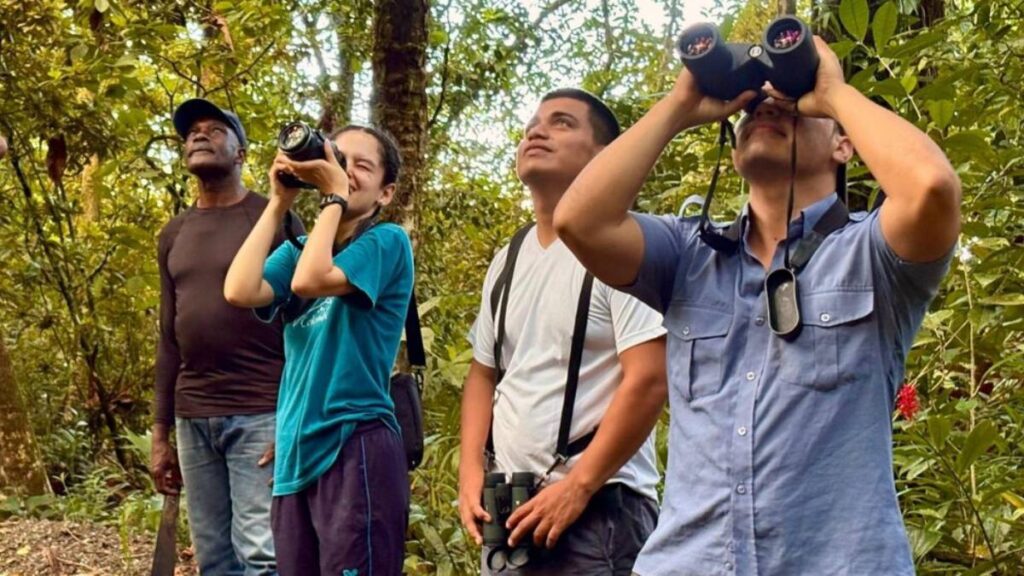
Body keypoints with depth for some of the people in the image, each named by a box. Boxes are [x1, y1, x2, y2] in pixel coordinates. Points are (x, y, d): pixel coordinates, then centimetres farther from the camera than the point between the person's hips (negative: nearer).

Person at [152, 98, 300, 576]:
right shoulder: (174, 234, 16)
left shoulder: (274, 219, -1)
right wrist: (160, 431, 14)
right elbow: (169, 338, 18)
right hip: (192, 418, 6)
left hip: (261, 414, -5)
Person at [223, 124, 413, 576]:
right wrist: (279, 202, 1)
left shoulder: (388, 242, -2)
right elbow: (239, 291, -4)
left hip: (357, 444, -6)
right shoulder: (298, 250, 14)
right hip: (296, 451, 6)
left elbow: (310, 281, -18)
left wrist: (334, 196, -7)